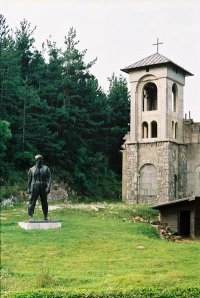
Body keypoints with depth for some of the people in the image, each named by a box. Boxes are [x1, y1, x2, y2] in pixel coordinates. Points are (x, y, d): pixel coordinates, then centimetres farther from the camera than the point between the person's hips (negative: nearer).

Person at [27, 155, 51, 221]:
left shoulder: (46, 168, 2)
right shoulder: (32, 169, 4)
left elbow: (49, 178, -6)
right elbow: (29, 180, 9)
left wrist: (48, 187, -17)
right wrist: (29, 188, 6)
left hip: (43, 188, 1)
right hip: (34, 187, -1)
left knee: (44, 202, 8)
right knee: (32, 202, -10)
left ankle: (45, 217, 20)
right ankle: (30, 217, -12)